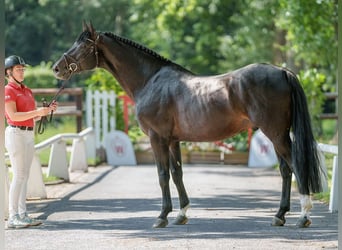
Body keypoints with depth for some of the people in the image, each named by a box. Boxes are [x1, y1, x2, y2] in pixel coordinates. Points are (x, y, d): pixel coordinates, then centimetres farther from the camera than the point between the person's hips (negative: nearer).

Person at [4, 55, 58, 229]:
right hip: (16, 134, -8)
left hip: (29, 135, 8)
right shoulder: (8, 91, -8)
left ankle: (22, 214, 9)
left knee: (24, 176, 7)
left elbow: (34, 116, 17)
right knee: (19, 175, -10)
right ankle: (13, 217, -9)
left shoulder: (27, 91, 16)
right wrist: (37, 111, -24)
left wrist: (48, 110, 0)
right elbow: (13, 115, -18)